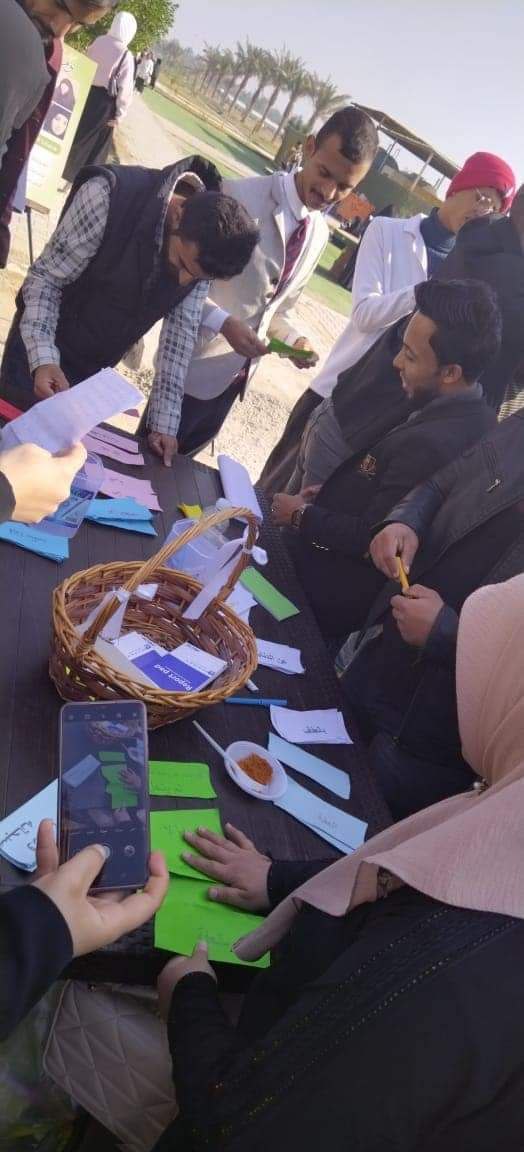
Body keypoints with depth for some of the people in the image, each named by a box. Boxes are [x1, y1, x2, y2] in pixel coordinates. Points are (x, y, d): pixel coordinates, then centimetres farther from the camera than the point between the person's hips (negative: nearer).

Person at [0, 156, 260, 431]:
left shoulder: (203, 252, -14)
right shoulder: (109, 195, -28)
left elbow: (181, 327, -7)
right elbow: (45, 276, -21)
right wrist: (44, 358, -35)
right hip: (42, 348, -3)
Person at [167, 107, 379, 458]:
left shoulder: (320, 234, 5)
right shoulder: (240, 196, -19)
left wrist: (294, 339, -7)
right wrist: (224, 322, -29)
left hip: (235, 375, 7)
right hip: (194, 366, -6)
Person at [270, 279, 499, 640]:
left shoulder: (430, 445, -33)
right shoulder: (470, 416, -4)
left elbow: (370, 540, -24)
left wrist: (302, 516, -11)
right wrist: (332, 492, 3)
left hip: (334, 591, -8)